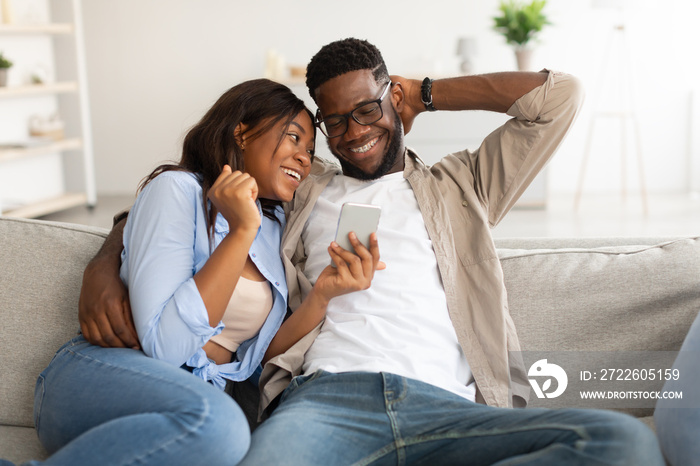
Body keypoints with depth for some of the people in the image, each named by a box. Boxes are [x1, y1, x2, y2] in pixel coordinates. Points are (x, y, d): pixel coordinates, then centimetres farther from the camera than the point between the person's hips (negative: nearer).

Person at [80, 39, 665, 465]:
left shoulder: (460, 184, 28)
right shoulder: (300, 190, 30)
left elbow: (558, 95, 22)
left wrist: (426, 92, 26)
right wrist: (104, 270, 10)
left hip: (445, 404, 3)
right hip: (325, 394, -2)